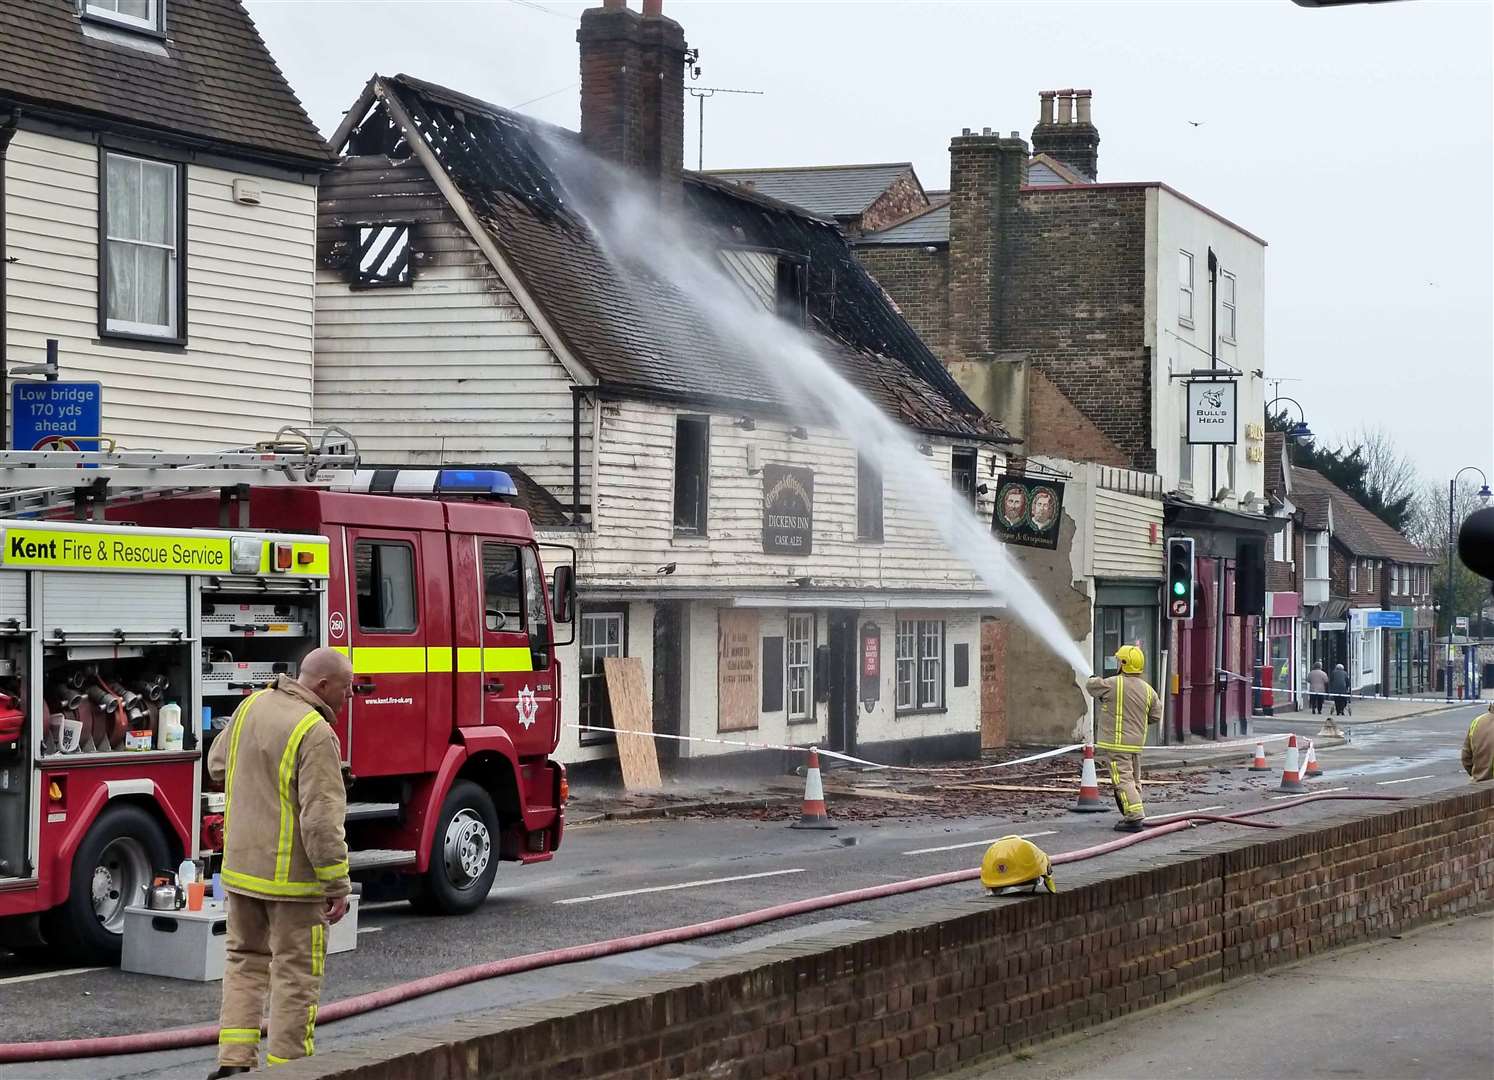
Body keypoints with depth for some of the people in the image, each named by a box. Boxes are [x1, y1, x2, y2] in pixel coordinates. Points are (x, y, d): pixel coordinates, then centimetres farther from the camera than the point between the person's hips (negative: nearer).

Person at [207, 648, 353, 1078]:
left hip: (242, 864, 7)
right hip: (292, 876, -7)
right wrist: (337, 886, -18)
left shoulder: (253, 706, 3)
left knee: (245, 961, 18)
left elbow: (218, 764, 19)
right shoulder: (316, 735, -22)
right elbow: (322, 820, -24)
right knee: (296, 974, 4)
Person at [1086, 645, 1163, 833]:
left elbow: (1092, 686, 1)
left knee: (1123, 780, -8)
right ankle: (1133, 816, 24)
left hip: (1117, 742, -7)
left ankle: (1135, 817, -15)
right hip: (1136, 743, 7)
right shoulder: (1147, 689, 4)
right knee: (1134, 780, 17)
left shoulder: (1114, 684, -15)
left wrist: (1095, 679, 24)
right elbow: (1156, 716, 10)